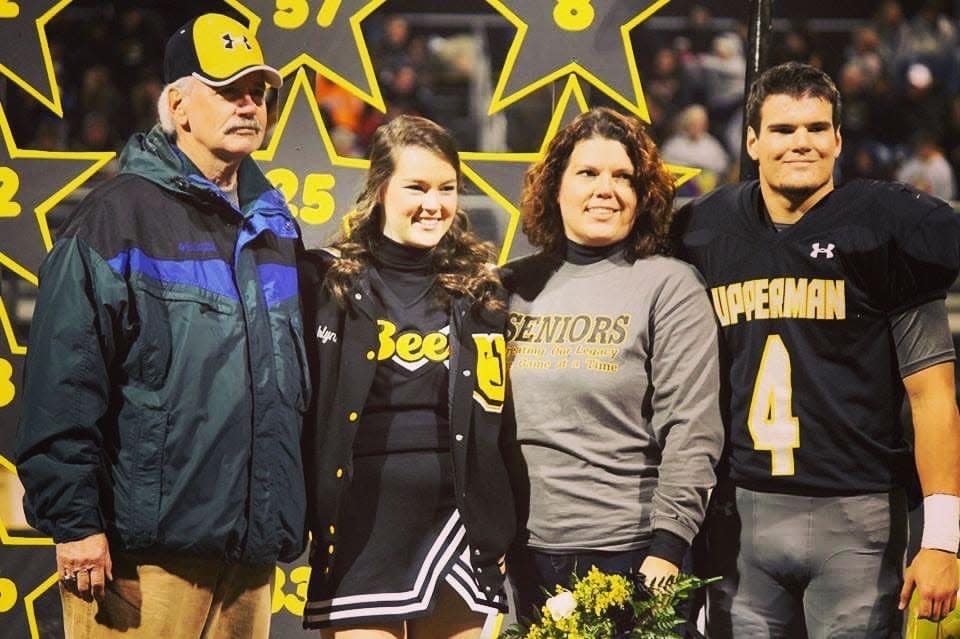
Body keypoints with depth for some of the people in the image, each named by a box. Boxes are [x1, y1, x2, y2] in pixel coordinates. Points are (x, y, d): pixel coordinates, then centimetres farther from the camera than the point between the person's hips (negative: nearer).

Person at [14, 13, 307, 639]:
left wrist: (291, 519, 20)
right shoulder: (119, 216, -6)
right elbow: (63, 385, -11)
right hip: (149, 550, -6)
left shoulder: (275, 225, 16)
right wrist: (73, 520, -15)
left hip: (254, 552, 7)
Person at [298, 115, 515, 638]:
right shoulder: (326, 282, 2)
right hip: (360, 531, -3)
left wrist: (498, 534, 8)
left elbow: (496, 421, 12)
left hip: (453, 529, 3)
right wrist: (296, 516, -6)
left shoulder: (480, 292, 11)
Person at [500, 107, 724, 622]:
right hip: (528, 552, 4)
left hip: (629, 554, -4)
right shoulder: (514, 286, 9)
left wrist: (666, 550, -15)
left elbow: (692, 434, -10)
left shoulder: (669, 286, -4)